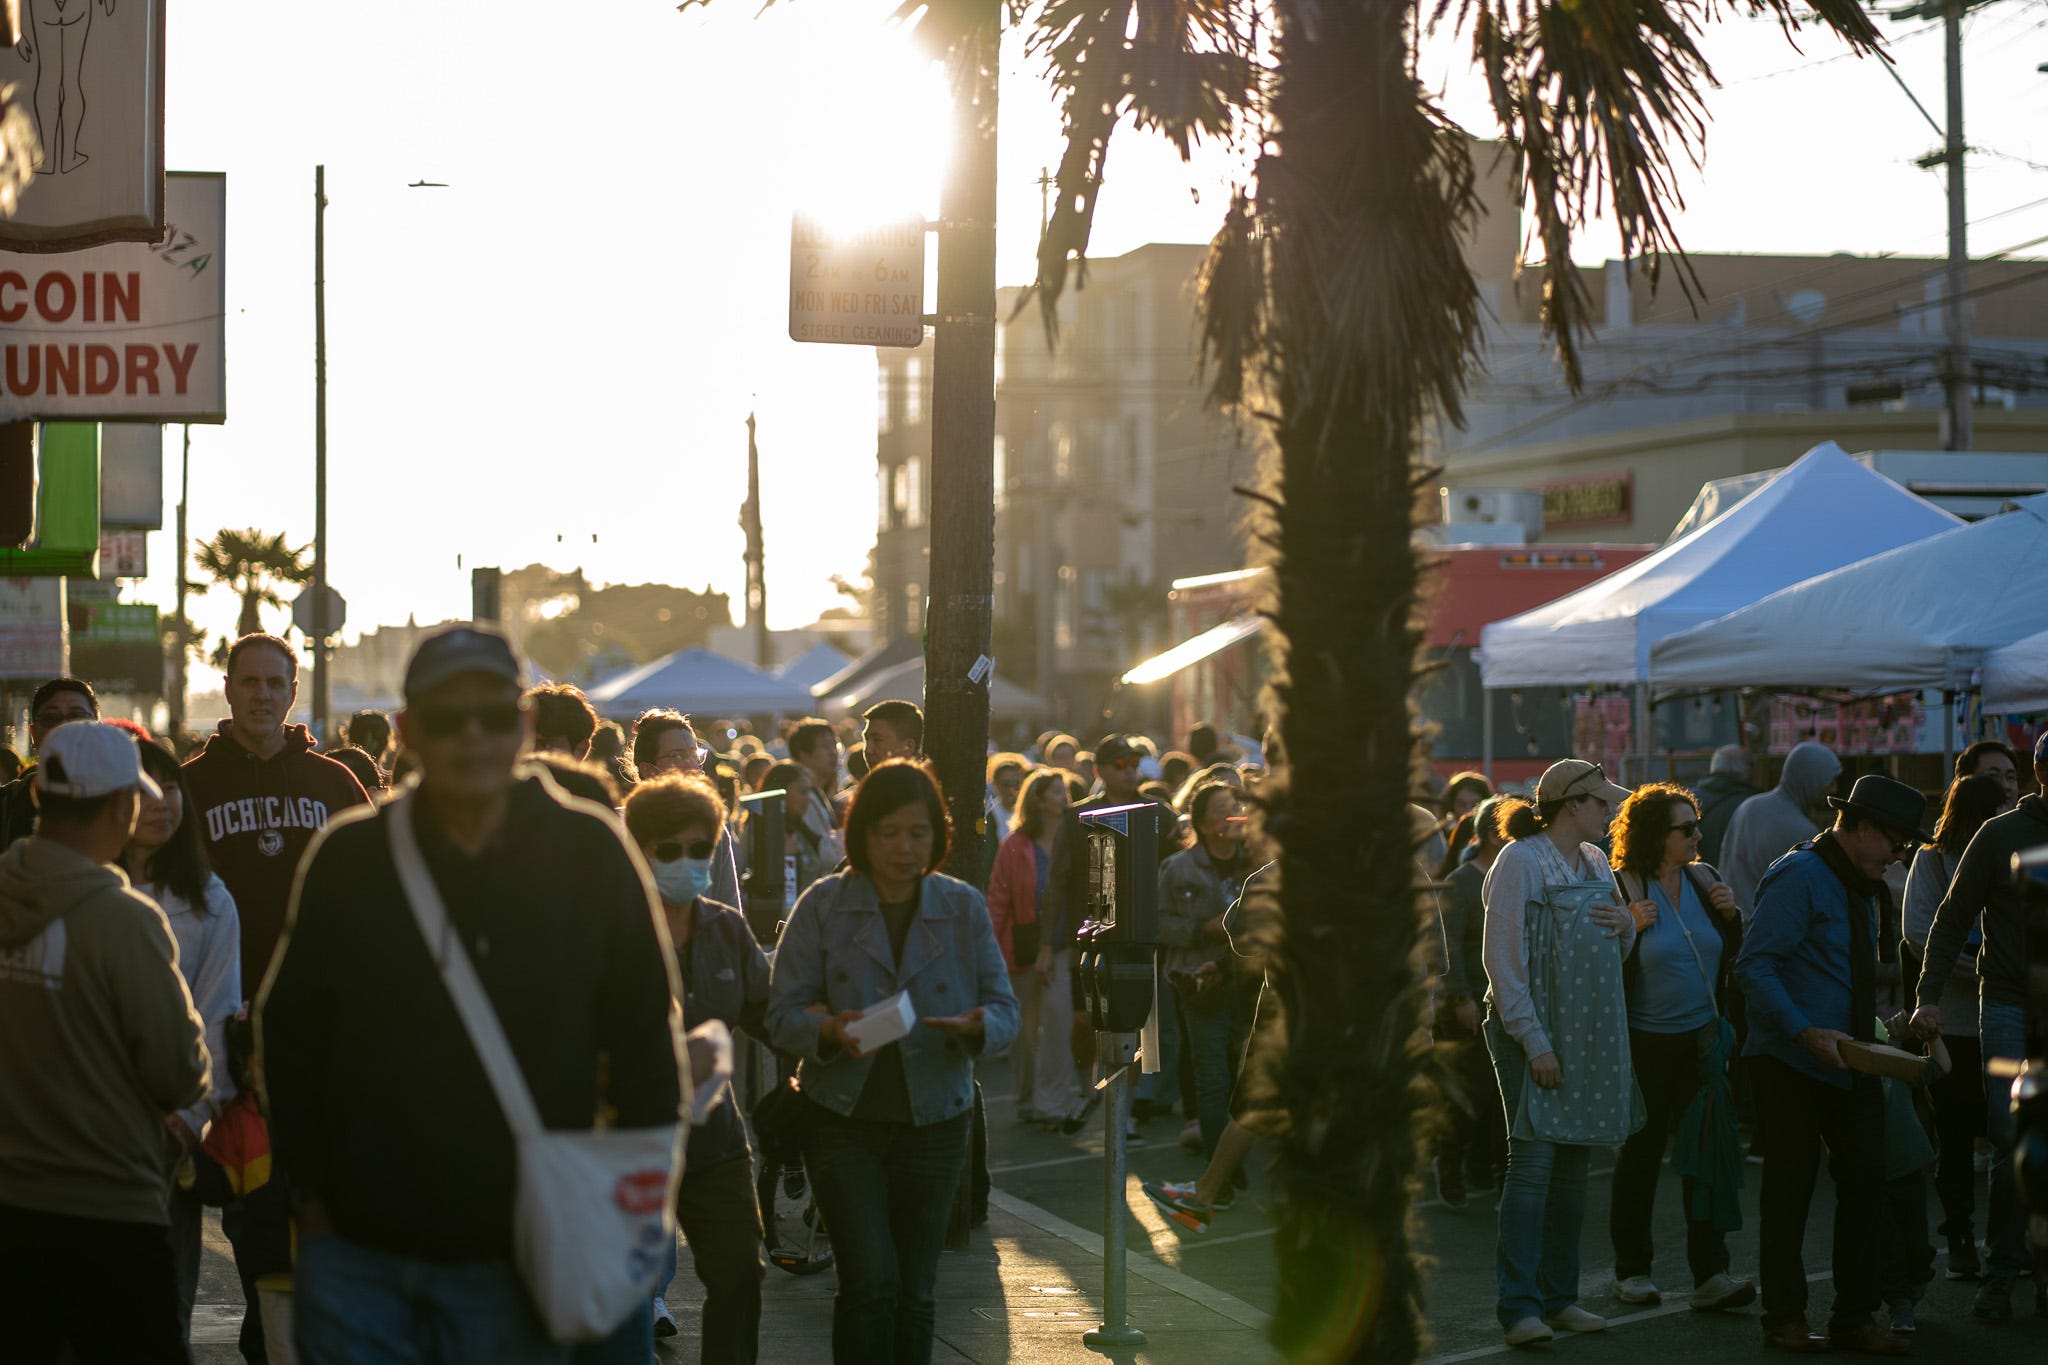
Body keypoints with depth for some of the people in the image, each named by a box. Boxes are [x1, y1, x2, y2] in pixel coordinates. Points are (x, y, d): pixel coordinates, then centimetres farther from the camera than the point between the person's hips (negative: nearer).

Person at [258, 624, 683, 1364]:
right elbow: (288, 1033, 10)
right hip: (361, 1254, 1)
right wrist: (311, 1194, 5)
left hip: (517, 1256, -1)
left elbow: (644, 1035, 6)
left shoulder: (587, 853, -1)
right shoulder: (349, 858, 1)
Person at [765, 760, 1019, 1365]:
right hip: (845, 1119, -2)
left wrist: (977, 1026, -22)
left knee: (914, 1293, 6)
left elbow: (1004, 1008, 2)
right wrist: (831, 1030, -26)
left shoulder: (963, 906, 5)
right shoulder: (822, 905, 0)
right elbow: (783, 1012, -4)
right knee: (871, 1284, -13)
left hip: (934, 1120, 2)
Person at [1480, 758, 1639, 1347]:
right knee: (1532, 1160, -12)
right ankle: (1518, 1306, -11)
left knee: (1573, 1164, 9)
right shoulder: (1520, 861, -10)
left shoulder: (1596, 863, 13)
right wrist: (1534, 1042, -19)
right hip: (1533, 1032, -7)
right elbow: (1503, 960, -14)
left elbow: (1613, 953, 23)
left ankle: (1558, 1297, 16)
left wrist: (1626, 926, -1)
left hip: (1590, 1033, 8)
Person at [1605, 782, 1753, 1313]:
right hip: (1646, 1044, -4)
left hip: (1702, 1041, 4)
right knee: (1640, 1154, 6)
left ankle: (1710, 1275, -2)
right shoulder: (1623, 888, -9)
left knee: (1709, 1151, -2)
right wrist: (1631, 930, -23)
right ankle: (1631, 1269, 19)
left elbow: (1732, 956, 13)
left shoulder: (1704, 879, 5)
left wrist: (1730, 916, -4)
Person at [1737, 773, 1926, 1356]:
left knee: (1866, 1186, 4)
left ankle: (1855, 1319, 12)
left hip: (1850, 1064, 8)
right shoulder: (1798, 876, -13)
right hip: (1791, 1066, -8)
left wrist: (1882, 1024, 11)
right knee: (1789, 1192, 1)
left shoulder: (1861, 886, 15)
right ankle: (1784, 1320, 10)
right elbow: (1753, 967, -20)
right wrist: (1807, 1033, -25)